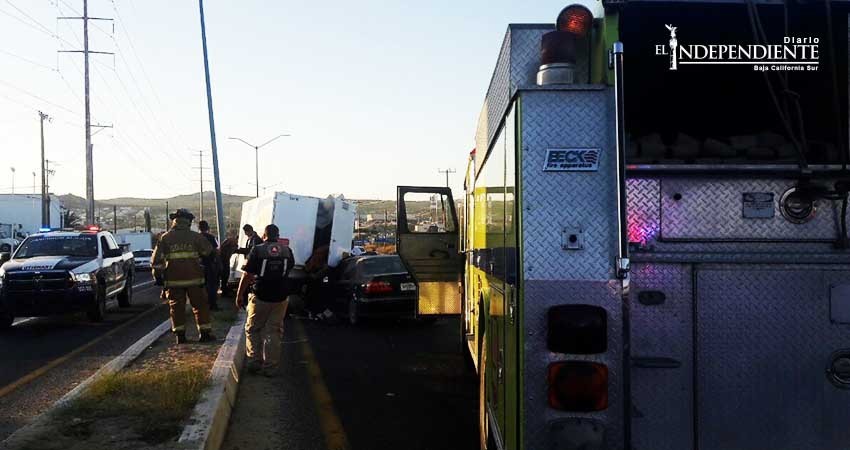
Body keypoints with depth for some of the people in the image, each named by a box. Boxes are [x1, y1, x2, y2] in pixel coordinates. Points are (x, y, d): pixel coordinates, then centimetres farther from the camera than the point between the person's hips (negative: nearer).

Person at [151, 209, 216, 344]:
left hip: (173, 279, 1)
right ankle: (205, 333, 8)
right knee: (200, 305, 8)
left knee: (177, 307, 8)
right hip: (194, 278, -1)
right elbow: (208, 251, 6)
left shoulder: (165, 238, 2)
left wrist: (157, 275, 9)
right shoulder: (195, 237, -1)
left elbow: (156, 259, 2)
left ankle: (180, 335, 8)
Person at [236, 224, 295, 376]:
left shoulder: (257, 250, -10)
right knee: (274, 332, 8)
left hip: (259, 296, -3)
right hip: (280, 297, 3)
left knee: (253, 330, 14)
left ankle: (254, 362, 11)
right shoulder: (287, 250, 1)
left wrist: (239, 295, -2)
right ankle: (269, 367, 9)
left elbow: (247, 275, -11)